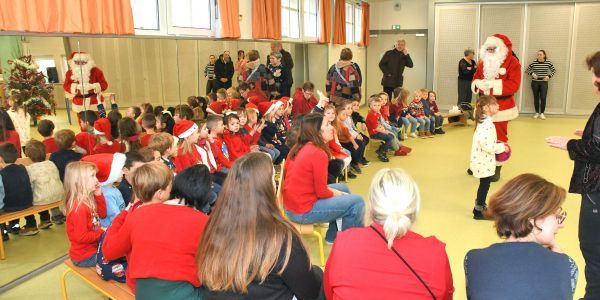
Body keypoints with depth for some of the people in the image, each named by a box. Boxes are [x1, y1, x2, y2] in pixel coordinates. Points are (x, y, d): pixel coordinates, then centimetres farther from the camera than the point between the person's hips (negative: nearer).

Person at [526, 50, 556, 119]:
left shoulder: (548, 62, -3)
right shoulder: (534, 62, -5)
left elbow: (554, 71, 9)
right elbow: (527, 70, 5)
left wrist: (549, 76, -6)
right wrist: (532, 74, -12)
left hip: (544, 83, 0)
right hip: (535, 82, 0)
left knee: (543, 98, -6)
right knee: (536, 98, 5)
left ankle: (542, 113, 7)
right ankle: (537, 113, 18)